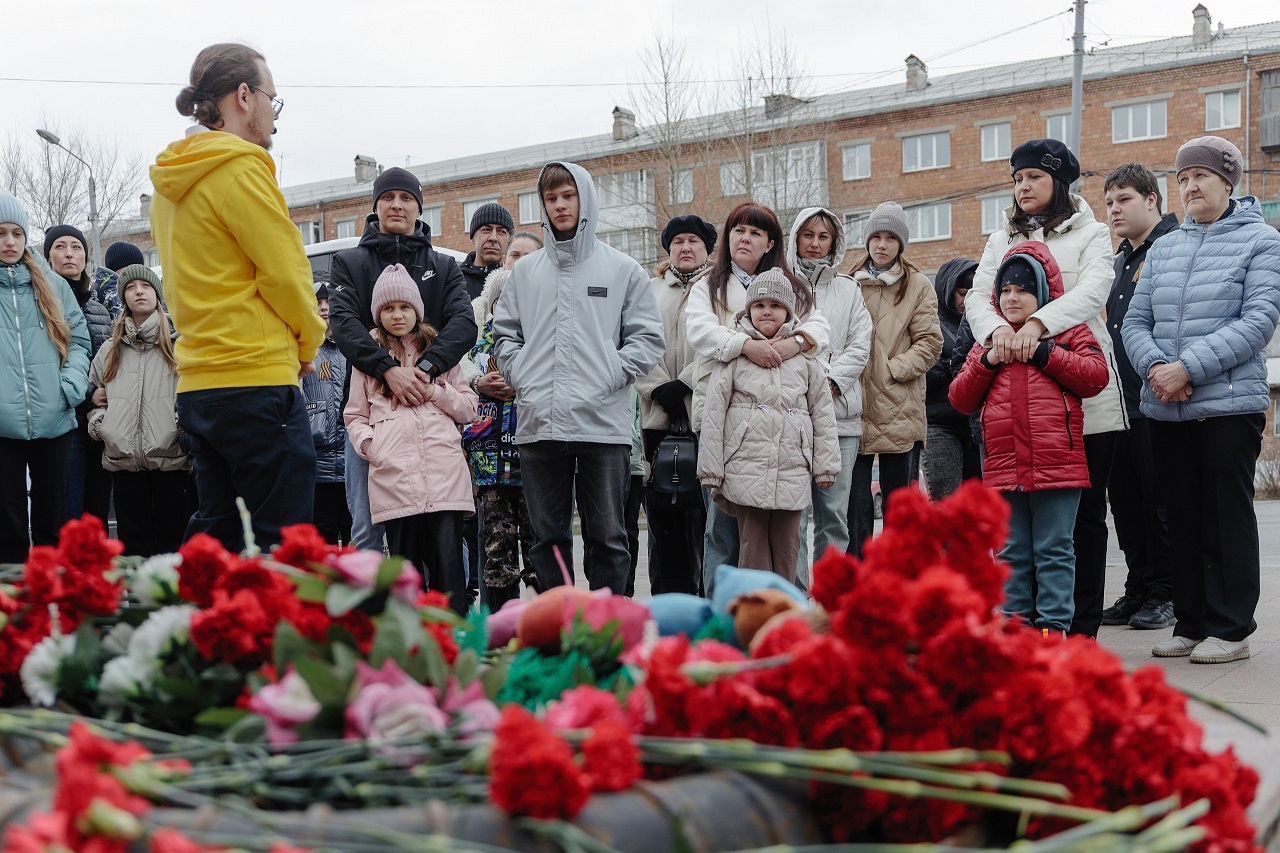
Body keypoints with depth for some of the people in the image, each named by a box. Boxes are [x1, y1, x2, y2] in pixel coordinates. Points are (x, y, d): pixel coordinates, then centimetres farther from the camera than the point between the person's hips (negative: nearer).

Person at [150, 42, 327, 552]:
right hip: (257, 382, -9)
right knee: (279, 549, -6)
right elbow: (285, 274, -11)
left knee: (214, 538, 13)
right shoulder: (240, 169, -10)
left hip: (197, 387, 9)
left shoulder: (170, 184, 16)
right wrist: (307, 342, 6)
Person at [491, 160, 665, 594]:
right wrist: (521, 377, 1)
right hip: (539, 425, 3)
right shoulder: (524, 271, 14)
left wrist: (608, 379, -9)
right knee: (547, 538, 9)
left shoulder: (623, 269, 5)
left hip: (604, 424, -3)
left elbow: (648, 339, 2)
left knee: (607, 537, 2)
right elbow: (504, 333, 17)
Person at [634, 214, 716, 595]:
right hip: (659, 418, 3)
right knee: (662, 512, 1)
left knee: (704, 513, -7)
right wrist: (660, 389, -6)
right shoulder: (651, 292, 20)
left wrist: (683, 384, -12)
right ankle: (667, 600, 6)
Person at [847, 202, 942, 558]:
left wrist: (893, 369, -11)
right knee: (856, 502, -1)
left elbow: (929, 342, 0)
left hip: (898, 410, -1)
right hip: (855, 409, 1)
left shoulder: (918, 286, 6)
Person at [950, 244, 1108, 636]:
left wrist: (1044, 352, -12)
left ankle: (1053, 626, 6)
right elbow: (961, 399, 12)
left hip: (1056, 466, -4)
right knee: (1013, 553, 10)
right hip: (1003, 468, 4)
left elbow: (1096, 375, -9)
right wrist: (987, 362, -3)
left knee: (1053, 551, 1)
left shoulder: (1068, 331, 6)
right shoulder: (989, 339, 17)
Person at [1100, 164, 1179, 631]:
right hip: (1121, 400, 8)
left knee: (1160, 500, -2)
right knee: (1125, 499, 10)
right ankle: (1138, 590, 18)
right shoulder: (1120, 260, 20)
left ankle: (1164, 593, 7)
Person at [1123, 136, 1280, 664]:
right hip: (1166, 410, 5)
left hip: (1230, 405, -5)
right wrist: (1155, 368, -11)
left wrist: (1188, 368, -19)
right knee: (1183, 517, 9)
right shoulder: (1163, 248, 15)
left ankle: (1230, 628, 6)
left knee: (1227, 516, -1)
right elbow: (1135, 320, 10)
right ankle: (1190, 623, 17)